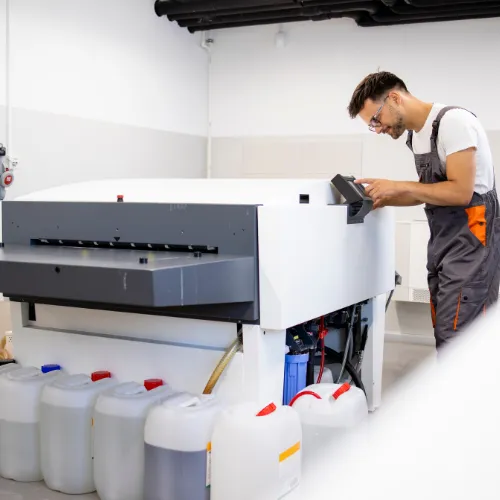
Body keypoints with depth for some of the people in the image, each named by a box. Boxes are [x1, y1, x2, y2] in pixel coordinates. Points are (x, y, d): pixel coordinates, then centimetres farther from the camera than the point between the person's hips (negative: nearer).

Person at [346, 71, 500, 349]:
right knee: (445, 337, 9)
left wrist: (397, 186, -15)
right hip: (442, 243, 9)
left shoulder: (453, 121, -14)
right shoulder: (415, 136, 12)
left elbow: (460, 191, -20)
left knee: (456, 340, -12)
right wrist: (382, 200, 6)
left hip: (471, 242, -9)